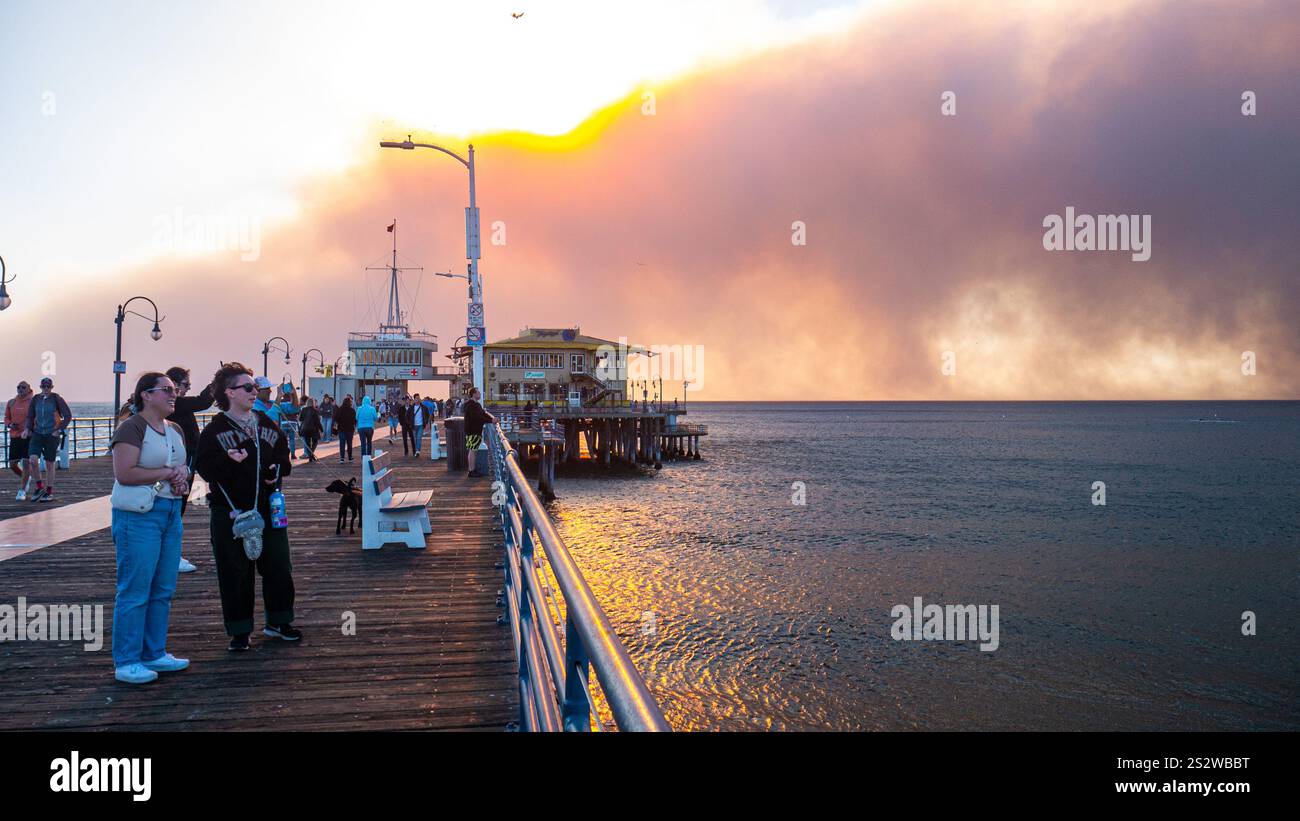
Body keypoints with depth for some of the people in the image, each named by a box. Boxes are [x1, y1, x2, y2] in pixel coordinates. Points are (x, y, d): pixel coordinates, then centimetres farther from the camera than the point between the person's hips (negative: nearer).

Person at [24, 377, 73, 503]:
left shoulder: (57, 399, -7)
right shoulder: (36, 399, 3)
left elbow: (68, 416, -6)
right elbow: (30, 417, 13)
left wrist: (59, 430, -12)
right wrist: (27, 429, -4)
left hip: (52, 436, -3)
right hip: (37, 434, 3)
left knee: (49, 464, 4)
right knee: (32, 460, -16)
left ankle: (49, 492, 17)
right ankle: (39, 487, 3)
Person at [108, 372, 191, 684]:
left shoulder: (175, 430, 15)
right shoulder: (132, 428, -10)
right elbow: (124, 473, -19)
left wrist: (183, 474, 2)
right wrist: (167, 473, -13)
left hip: (171, 512, 8)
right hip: (139, 515, -8)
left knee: (163, 590, 12)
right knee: (134, 591, -3)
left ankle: (154, 653, 22)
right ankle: (126, 662, 5)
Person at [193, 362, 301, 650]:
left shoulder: (267, 424, 10)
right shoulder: (214, 430, -5)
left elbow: (284, 452, 21)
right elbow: (203, 467, -11)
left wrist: (279, 470, 2)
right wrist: (228, 460, -26)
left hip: (268, 509, 5)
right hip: (231, 513, -4)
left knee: (279, 567, 9)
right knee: (235, 574, 2)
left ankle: (278, 621, 25)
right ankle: (239, 630, 15)